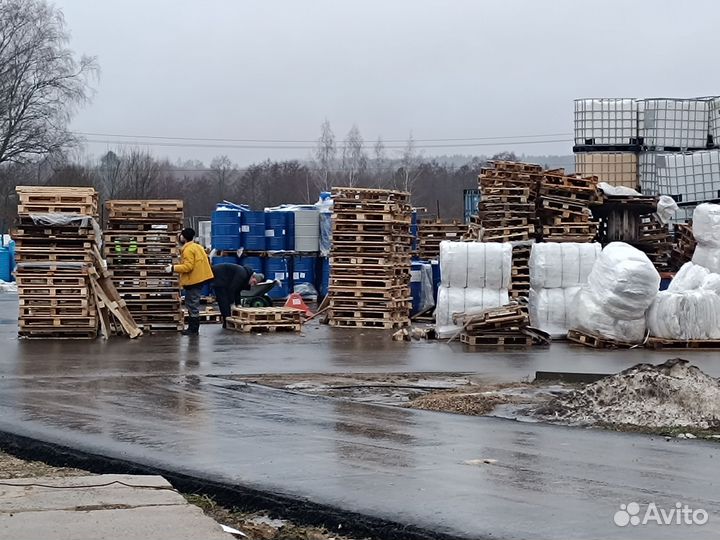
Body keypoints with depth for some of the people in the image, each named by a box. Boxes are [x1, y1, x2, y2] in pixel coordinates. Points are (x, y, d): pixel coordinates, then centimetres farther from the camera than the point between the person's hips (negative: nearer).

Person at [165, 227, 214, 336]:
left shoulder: (188, 250, -16)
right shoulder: (196, 246, 14)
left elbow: (188, 266, -23)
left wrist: (173, 268, -19)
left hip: (194, 281, -10)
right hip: (199, 279, 10)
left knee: (192, 305, -4)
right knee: (192, 305, 16)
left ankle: (193, 329, -1)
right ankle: (193, 327, 20)